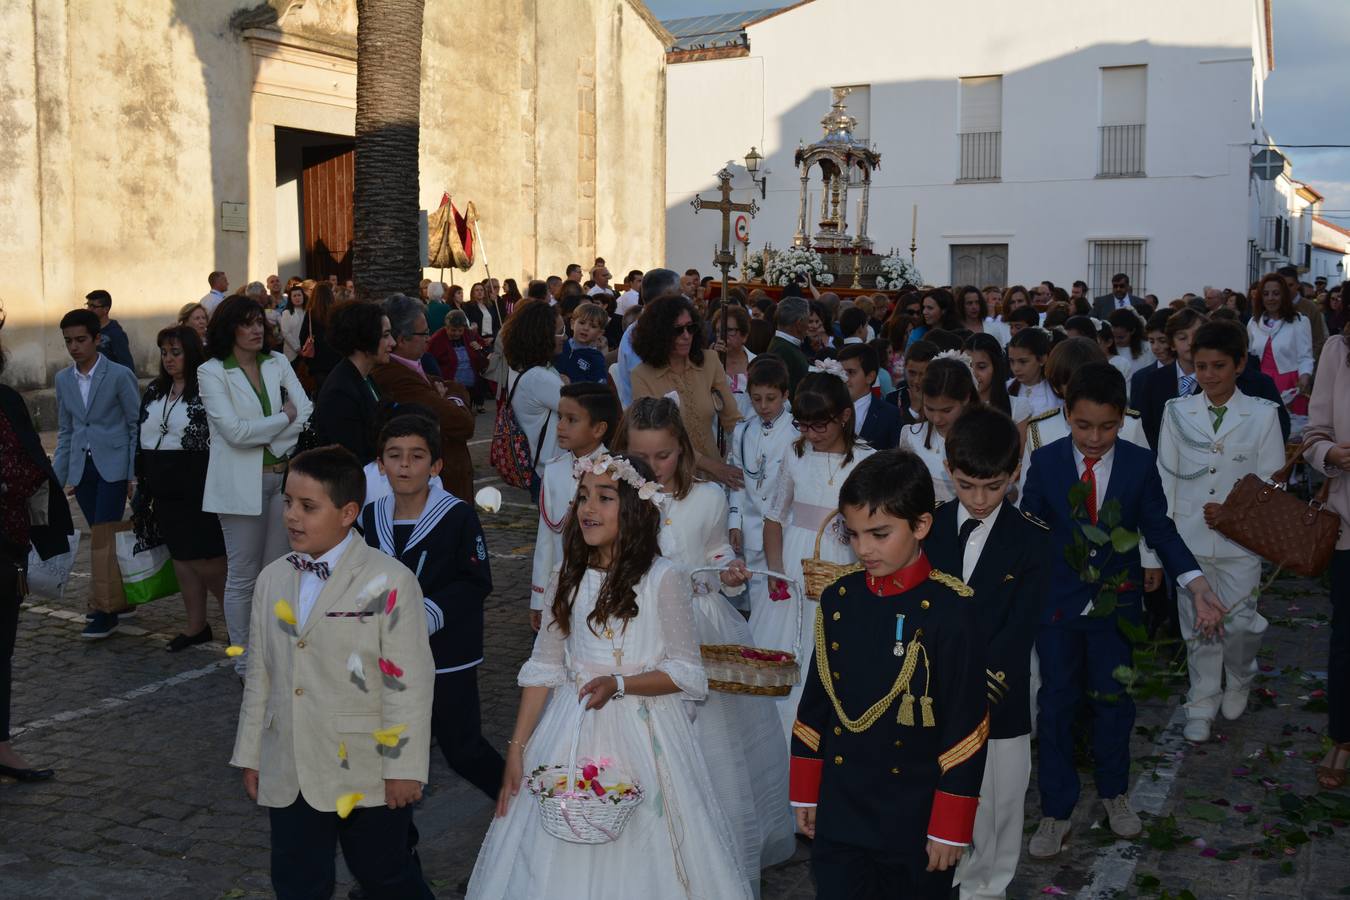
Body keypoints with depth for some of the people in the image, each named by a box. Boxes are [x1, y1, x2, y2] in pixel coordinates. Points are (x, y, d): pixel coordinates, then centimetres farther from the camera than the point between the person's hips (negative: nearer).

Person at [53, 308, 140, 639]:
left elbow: (137, 426, -3)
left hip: (112, 466, -5)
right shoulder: (63, 379, 10)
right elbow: (65, 431, 17)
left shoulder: (120, 375, -6)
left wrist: (135, 474, -7)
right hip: (81, 469, 5)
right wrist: (59, 475, 13)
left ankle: (106, 614, -4)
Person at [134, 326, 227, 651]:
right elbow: (140, 434, 18)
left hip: (197, 486, -7)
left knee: (204, 558, -5)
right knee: (180, 555, 12)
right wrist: (138, 477, 15)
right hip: (164, 488, 7)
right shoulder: (154, 391, 11)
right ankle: (196, 625, 21)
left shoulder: (205, 390, -10)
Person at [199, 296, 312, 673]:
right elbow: (235, 430, -15)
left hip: (282, 476, 4)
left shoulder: (278, 363, 10)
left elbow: (307, 412, -1)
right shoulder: (211, 372, -4)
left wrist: (272, 443, -12)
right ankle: (244, 663, 12)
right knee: (243, 577, 3)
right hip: (242, 484, -4)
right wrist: (284, 418, -6)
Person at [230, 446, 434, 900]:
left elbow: (408, 680, -13)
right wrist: (250, 756, 14)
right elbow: (260, 674, 12)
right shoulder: (272, 579, 6)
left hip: (367, 773, -5)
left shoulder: (388, 581, -13)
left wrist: (404, 768, -13)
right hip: (288, 774, 5)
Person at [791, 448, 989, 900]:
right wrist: (805, 792, 12)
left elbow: (965, 727, -13)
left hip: (917, 823, -4)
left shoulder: (950, 610, -15)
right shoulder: (838, 600, 0)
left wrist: (950, 828, -10)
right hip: (839, 817, 4)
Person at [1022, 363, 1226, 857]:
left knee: (1113, 699, 13)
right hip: (1057, 601, 0)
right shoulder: (1045, 462, -8)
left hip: (1116, 602, 1)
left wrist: (1197, 583, -14)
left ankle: (1113, 792, 35)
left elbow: (1160, 530, -3)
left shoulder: (1140, 464, -7)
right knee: (1056, 702, 6)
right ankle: (1056, 811, 19)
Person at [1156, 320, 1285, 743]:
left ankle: (1238, 681, 34)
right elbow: (1166, 477, 4)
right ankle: (1202, 704, 26)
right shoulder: (1177, 411, 1)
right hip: (1187, 539, 1)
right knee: (1197, 626, 9)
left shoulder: (1262, 415, -2)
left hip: (1239, 541, -1)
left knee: (1239, 624, 1)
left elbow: (1272, 482, 0)